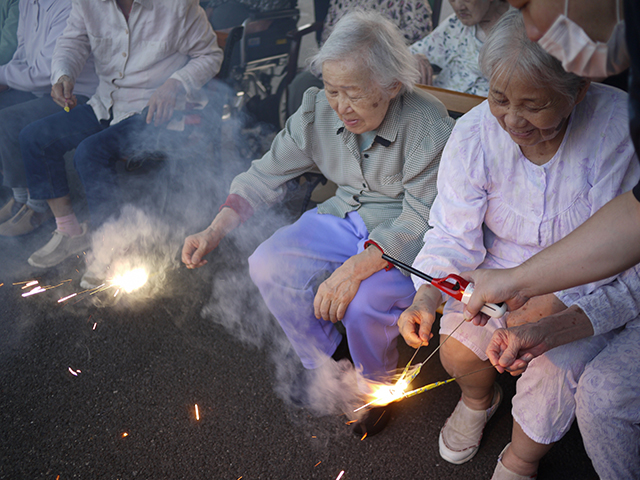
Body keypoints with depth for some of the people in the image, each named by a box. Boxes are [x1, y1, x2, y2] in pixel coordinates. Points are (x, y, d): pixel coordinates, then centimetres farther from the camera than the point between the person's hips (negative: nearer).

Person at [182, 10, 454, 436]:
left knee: (363, 301, -31)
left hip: (405, 236, -5)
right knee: (269, 265, -13)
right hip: (344, 216, 6)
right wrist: (214, 232, -11)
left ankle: (379, 384, 7)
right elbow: (266, 176, -1)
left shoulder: (430, 129, -24)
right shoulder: (318, 110, -9)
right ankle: (329, 361, 13)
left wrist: (354, 269, -38)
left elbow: (421, 220, -25)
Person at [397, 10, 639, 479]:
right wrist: (428, 294, -28)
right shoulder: (473, 134, -16)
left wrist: (552, 303, -29)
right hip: (500, 270, 2)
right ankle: (479, 397, 27)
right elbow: (454, 236, -10)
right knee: (457, 351, -14)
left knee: (555, 369, -22)